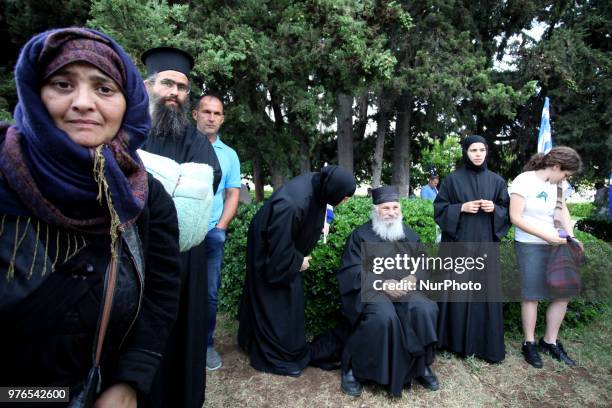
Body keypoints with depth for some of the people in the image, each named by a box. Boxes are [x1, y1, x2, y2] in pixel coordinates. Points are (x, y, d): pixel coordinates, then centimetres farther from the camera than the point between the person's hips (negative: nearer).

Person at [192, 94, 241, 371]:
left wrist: (220, 228, -3)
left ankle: (206, 344, 21)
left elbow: (233, 195, 9)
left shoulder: (229, 155, 11)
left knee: (209, 294, 7)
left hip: (211, 233, 2)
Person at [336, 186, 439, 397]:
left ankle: (422, 366, -2)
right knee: (383, 316, -33)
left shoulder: (409, 235, 16)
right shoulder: (361, 235, 2)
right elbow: (351, 269, -7)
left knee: (425, 310, -24)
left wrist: (413, 278, -14)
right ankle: (351, 368, -15)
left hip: (405, 289, 4)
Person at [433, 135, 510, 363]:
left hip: (485, 244, 2)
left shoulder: (496, 181, 7)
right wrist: (462, 208, -13)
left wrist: (494, 209, -10)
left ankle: (487, 344, 16)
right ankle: (457, 341, 15)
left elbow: (507, 210, 11)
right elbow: (439, 208, 1)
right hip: (458, 243, -2)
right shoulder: (453, 179, 1)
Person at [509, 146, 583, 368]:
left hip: (554, 244, 7)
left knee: (564, 294, 8)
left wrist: (570, 236, 2)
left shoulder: (556, 184, 7)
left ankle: (550, 341, 25)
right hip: (529, 246, -7)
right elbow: (516, 218, -16)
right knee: (532, 296, 2)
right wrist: (546, 236, -18)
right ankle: (529, 344, 19)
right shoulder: (524, 181, -13)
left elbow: (563, 209, 17)